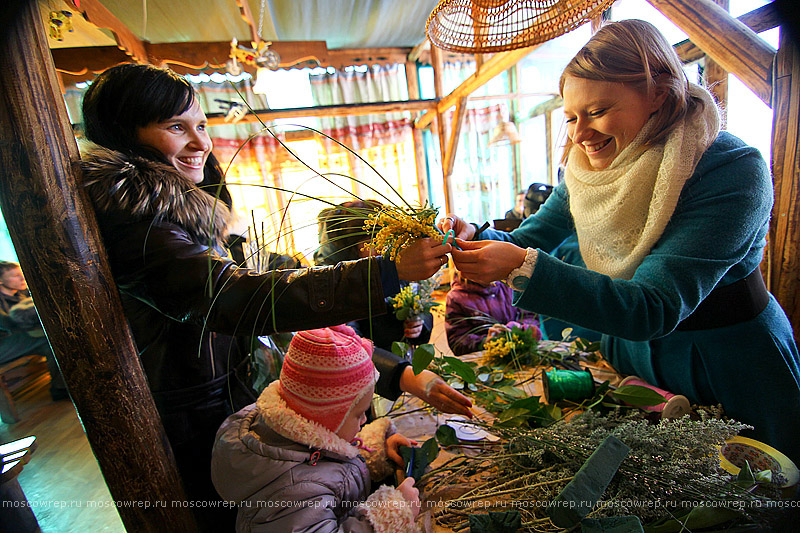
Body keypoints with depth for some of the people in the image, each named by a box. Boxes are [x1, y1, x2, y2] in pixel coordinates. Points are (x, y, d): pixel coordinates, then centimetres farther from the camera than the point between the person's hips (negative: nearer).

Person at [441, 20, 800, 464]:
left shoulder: (733, 170, -27)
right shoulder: (586, 171, -10)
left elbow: (655, 309, -36)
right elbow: (526, 241, -6)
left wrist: (524, 267, -45)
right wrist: (473, 236, -27)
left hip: (730, 376, -4)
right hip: (630, 356, 5)